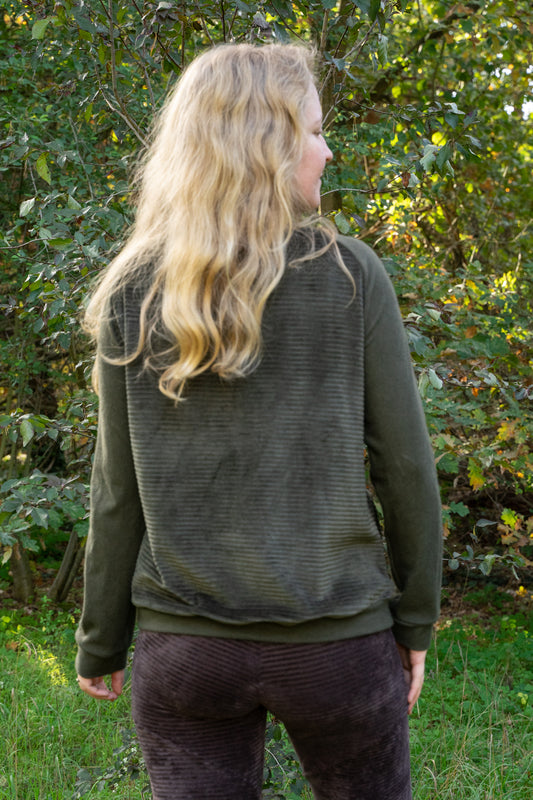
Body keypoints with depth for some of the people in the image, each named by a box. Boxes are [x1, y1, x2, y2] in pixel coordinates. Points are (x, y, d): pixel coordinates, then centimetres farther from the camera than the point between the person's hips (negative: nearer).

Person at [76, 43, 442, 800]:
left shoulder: (133, 297, -3)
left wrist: (100, 643, 10)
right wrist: (415, 620, 7)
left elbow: (118, 492, -1)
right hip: (336, 644, -1)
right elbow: (405, 464, -5)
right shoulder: (350, 275, -7)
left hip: (183, 645, 2)